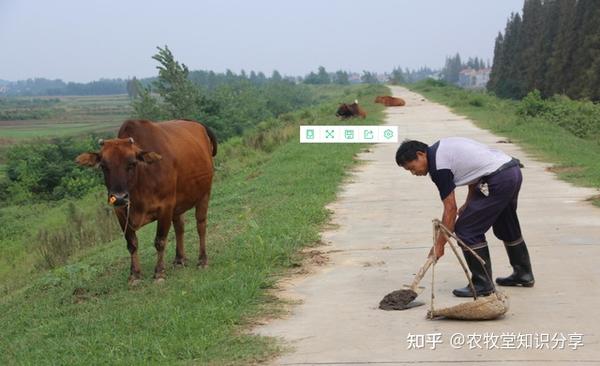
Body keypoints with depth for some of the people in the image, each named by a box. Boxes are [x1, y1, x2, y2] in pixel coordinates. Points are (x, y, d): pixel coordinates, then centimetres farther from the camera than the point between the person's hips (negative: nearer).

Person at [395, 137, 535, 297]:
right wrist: (469, 204, 21)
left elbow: (450, 210, -10)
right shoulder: (440, 148, 15)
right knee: (506, 227, 27)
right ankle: (523, 274, 42)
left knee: (466, 229, -3)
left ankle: (482, 284, 3)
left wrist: (439, 245, -5)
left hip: (499, 180, -10)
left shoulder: (438, 166, -13)